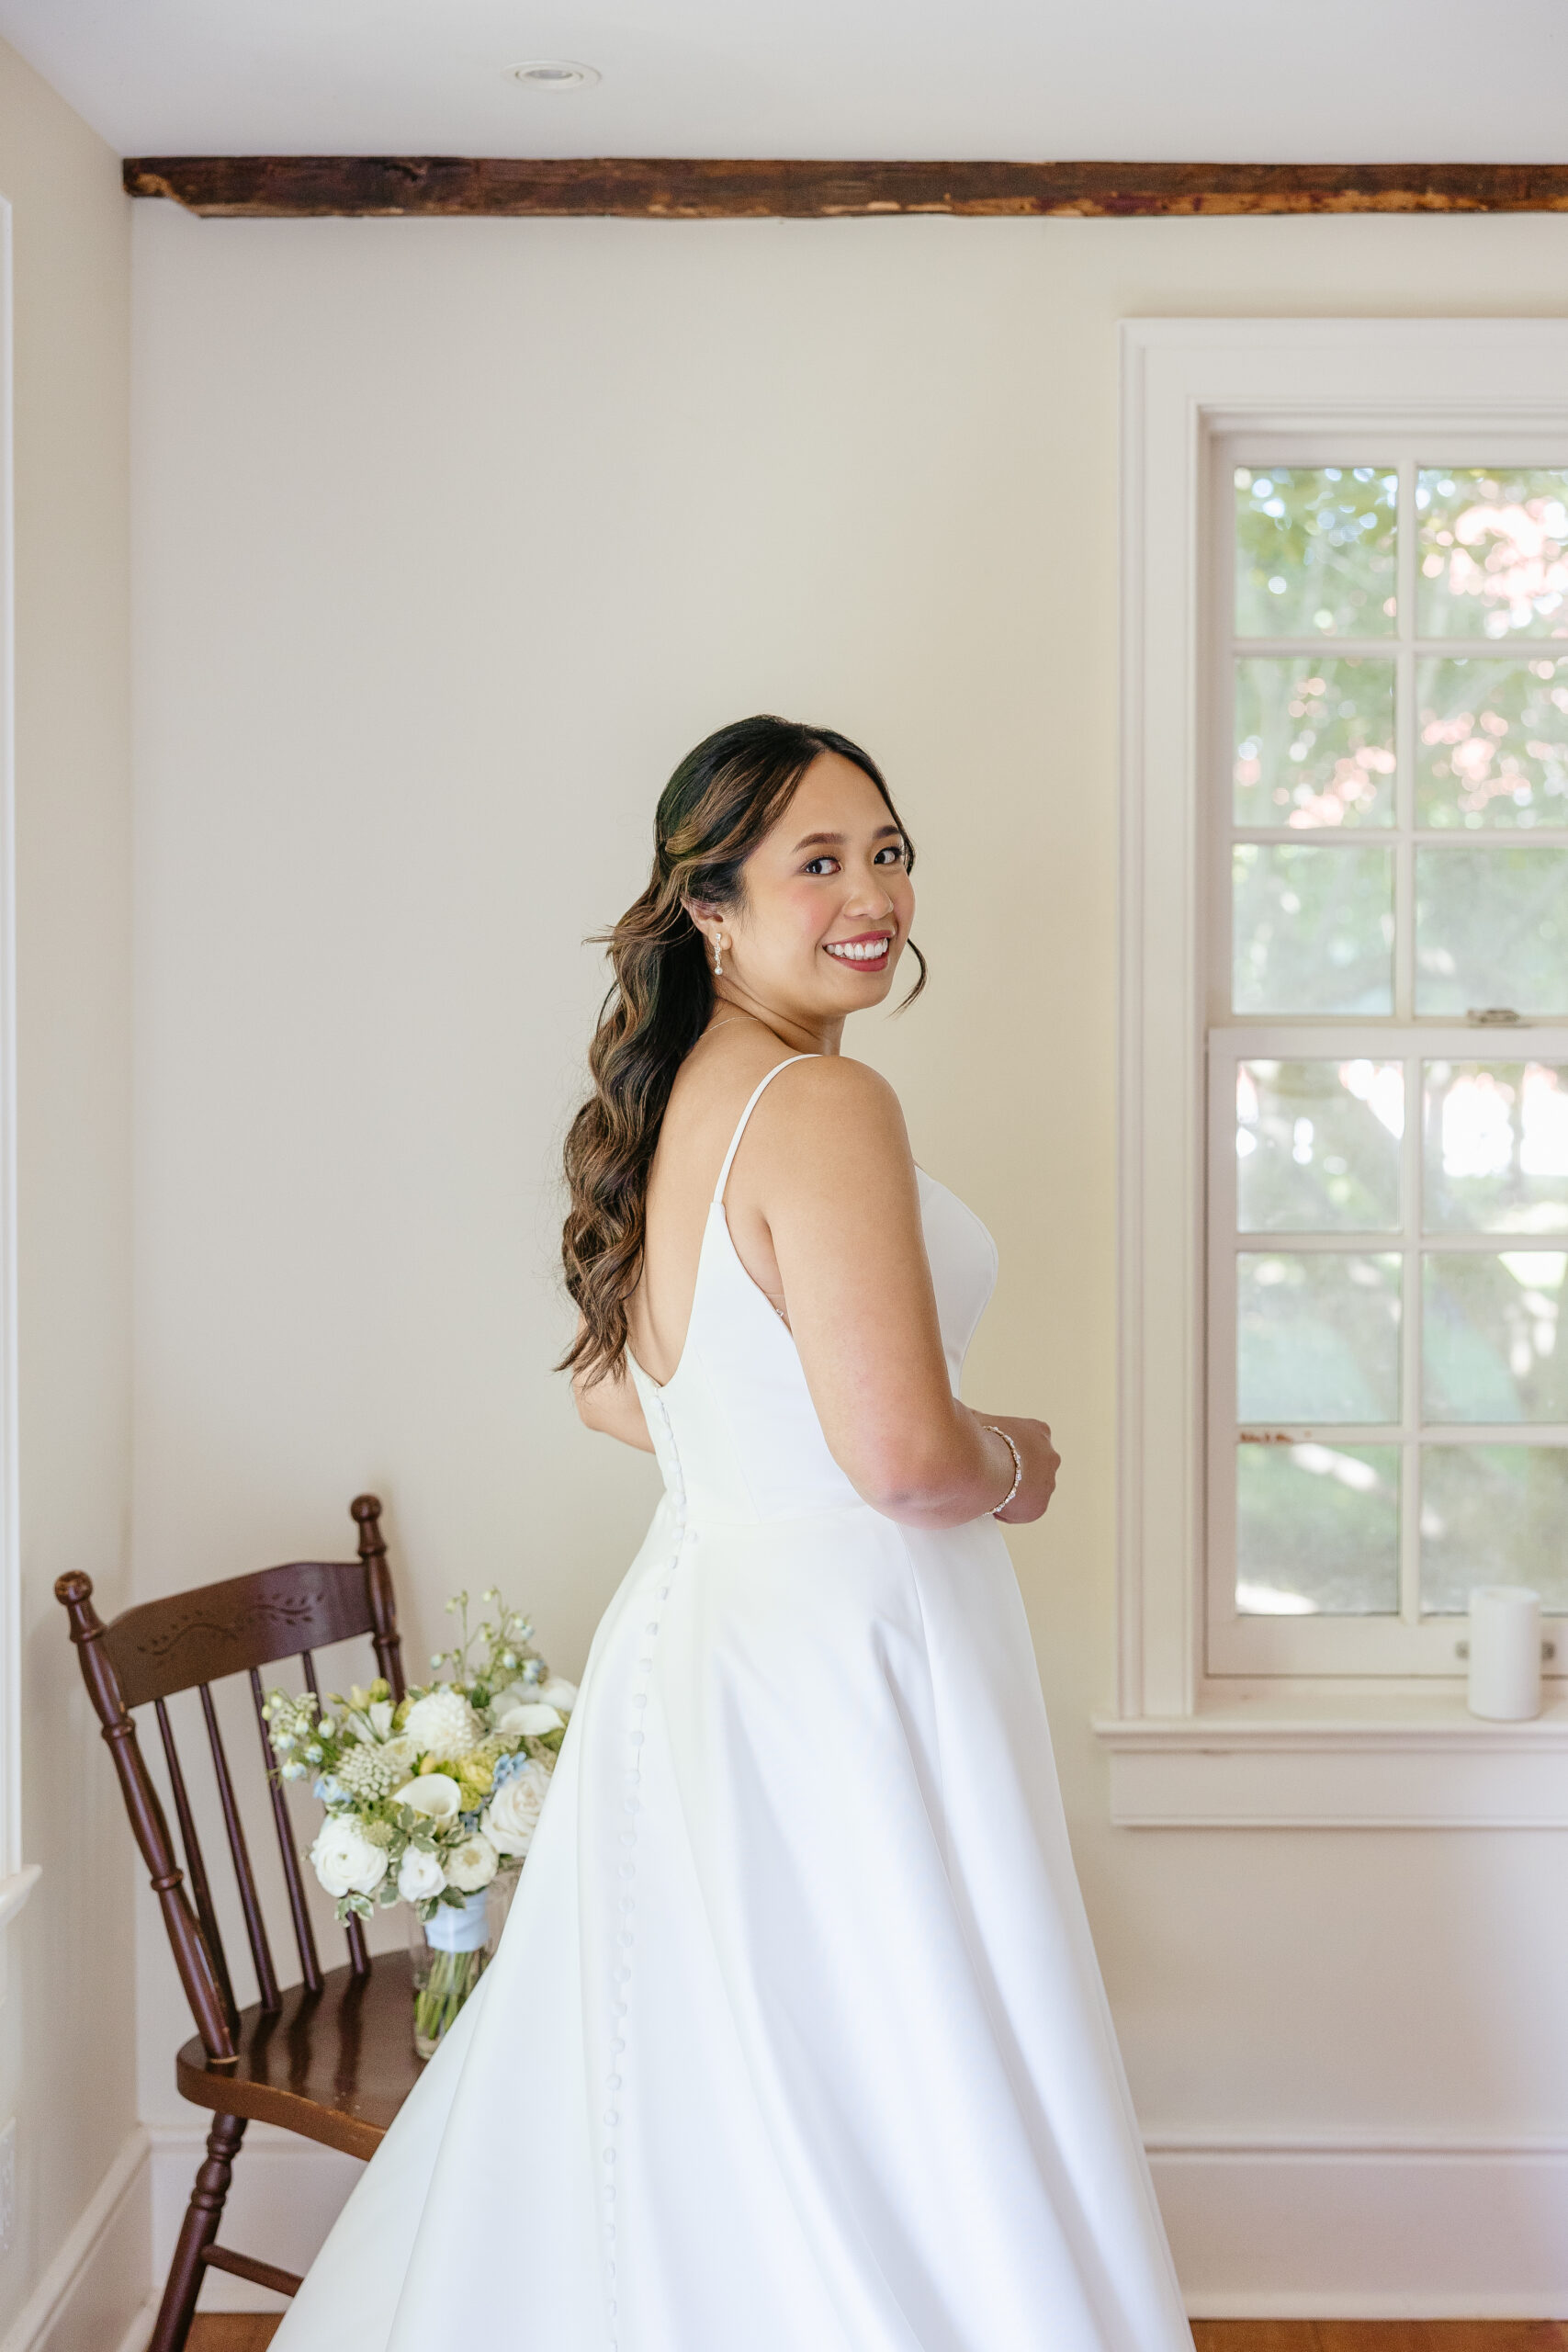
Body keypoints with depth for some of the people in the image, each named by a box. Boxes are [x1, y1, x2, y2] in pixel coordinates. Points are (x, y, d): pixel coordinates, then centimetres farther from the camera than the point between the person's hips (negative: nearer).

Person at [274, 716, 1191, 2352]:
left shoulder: (675, 1108, 9)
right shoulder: (826, 1108, -19)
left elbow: (615, 1393, 21)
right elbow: (902, 1452, -26)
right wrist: (1010, 1468, -6)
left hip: (696, 1625, 9)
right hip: (839, 1654, -9)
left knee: (693, 2136, 20)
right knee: (902, 2139, 2)